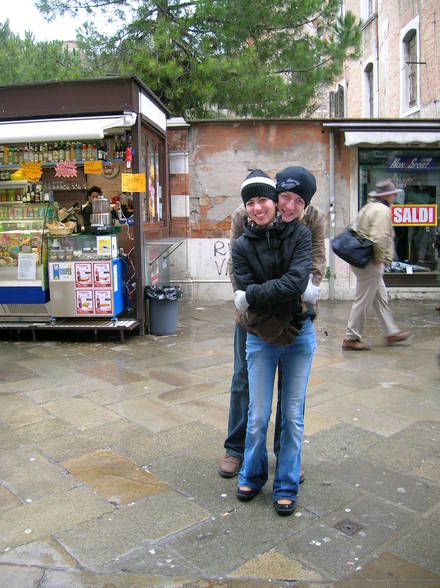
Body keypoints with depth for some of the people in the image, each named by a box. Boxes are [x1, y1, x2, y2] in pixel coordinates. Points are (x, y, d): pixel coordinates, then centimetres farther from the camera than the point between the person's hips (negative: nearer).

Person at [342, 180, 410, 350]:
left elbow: (359, 234, 18)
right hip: (370, 263, -11)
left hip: (361, 259, 11)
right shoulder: (383, 210, -15)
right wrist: (379, 259, -15)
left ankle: (391, 332, 27)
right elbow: (379, 238, -27)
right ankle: (351, 338, 5)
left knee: (381, 298, 17)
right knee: (363, 301, -3)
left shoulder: (367, 207, 16)